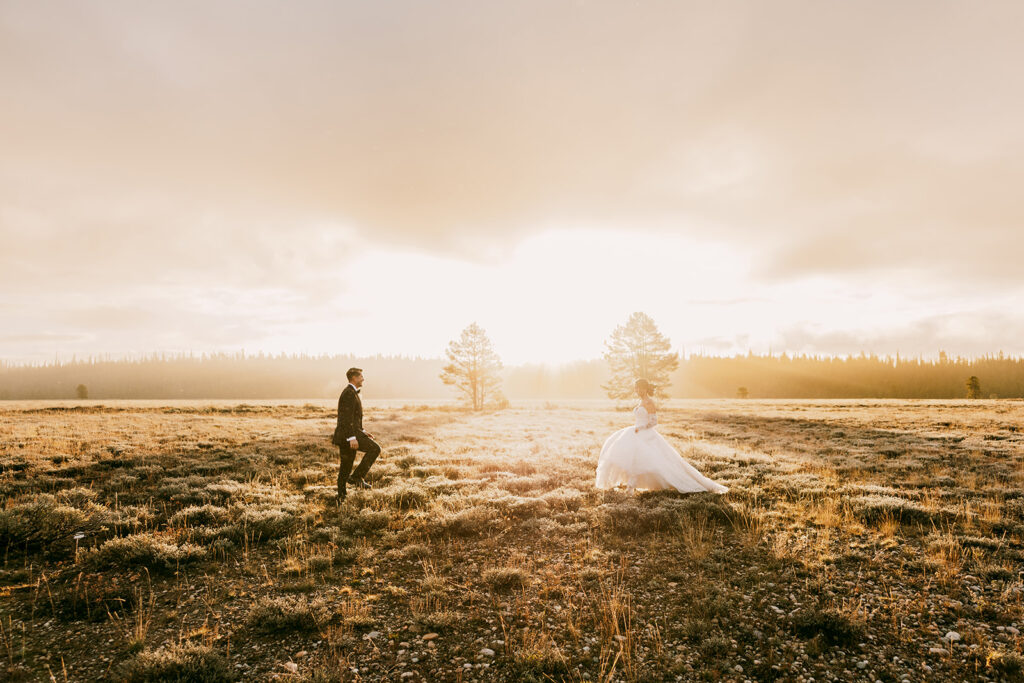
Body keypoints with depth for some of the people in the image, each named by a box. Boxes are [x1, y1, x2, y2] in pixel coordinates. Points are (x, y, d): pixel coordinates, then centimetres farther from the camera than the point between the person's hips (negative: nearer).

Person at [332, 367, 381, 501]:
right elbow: (347, 418, -21)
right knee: (374, 448, -12)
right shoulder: (349, 393, -13)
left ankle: (341, 495, 18)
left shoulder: (351, 392, 19)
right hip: (348, 434, -10)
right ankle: (357, 476, -9)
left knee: (346, 466, 12)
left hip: (346, 435, 10)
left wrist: (362, 431, 20)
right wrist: (352, 438, -25)